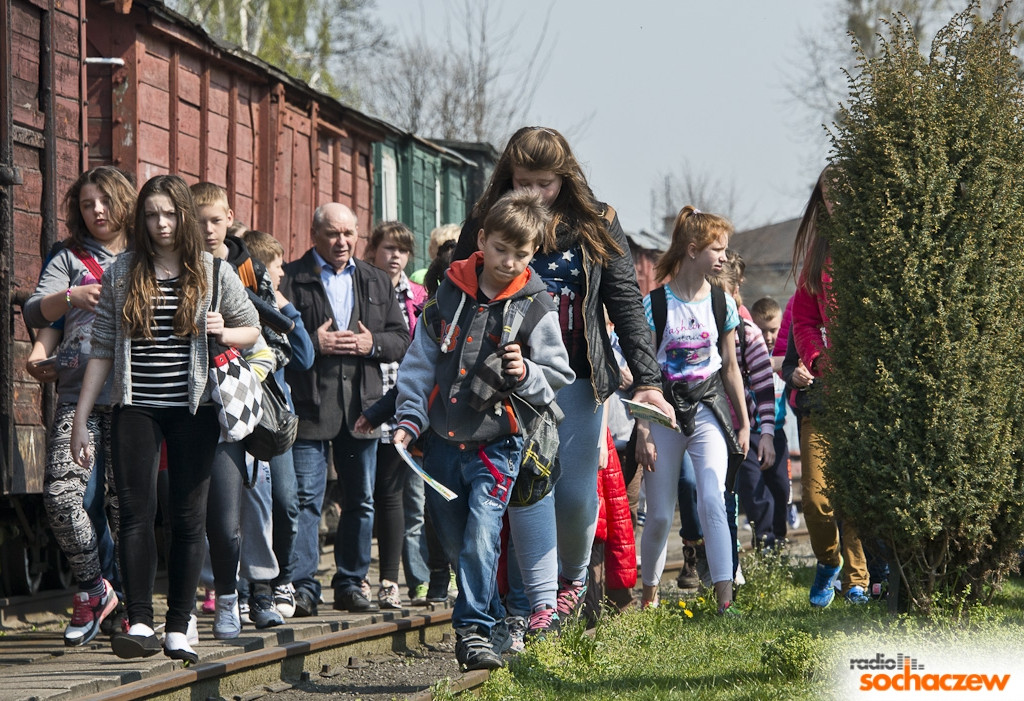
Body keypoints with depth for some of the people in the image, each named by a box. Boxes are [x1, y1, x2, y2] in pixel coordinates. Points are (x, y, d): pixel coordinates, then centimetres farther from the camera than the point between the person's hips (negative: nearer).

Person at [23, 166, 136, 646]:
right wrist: (71, 297, -16)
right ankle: (92, 587, 4)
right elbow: (35, 313, 3)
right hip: (79, 395, 1)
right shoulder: (70, 259, 15)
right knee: (62, 493, -14)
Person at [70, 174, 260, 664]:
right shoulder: (121, 275, 6)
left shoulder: (214, 274, 5)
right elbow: (102, 349, 7)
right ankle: (140, 624, -10)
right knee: (136, 511, -9)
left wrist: (222, 334, -8)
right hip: (136, 408, 0)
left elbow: (252, 329, 15)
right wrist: (80, 420, 4)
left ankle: (180, 625, 7)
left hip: (193, 409, 0)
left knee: (189, 516, 1)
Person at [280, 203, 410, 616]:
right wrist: (314, 343, -15)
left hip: (362, 406, 4)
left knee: (361, 500, 9)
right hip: (309, 406, -4)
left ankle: (350, 585, 17)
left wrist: (373, 344, -6)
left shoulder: (377, 283, 15)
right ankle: (302, 586, -4)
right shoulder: (292, 279, 1)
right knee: (306, 499, -7)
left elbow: (402, 340, 13)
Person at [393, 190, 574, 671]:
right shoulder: (449, 295, 6)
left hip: (496, 444, -4)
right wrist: (410, 418, 3)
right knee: (454, 542, 10)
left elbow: (558, 378, 0)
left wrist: (527, 374, -20)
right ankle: (495, 624, 25)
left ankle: (473, 630, -10)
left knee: (481, 536, -17)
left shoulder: (535, 309, -2)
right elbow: (420, 363, 12)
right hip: (441, 442, 4)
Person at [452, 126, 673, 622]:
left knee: (577, 492, 3)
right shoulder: (486, 225, 1)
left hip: (577, 377, 1)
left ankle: (572, 576, 32)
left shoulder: (595, 224, 3)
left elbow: (626, 303, 2)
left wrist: (646, 379, -6)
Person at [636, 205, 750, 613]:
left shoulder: (722, 304, 5)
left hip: (708, 410, 2)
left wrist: (744, 423, 14)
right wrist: (643, 431, -7)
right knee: (660, 515, 3)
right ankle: (649, 593, 23)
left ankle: (724, 596, -20)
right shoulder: (655, 304, -6)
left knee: (712, 500, -17)